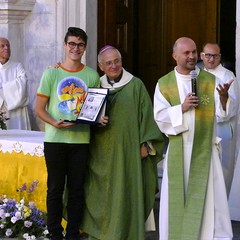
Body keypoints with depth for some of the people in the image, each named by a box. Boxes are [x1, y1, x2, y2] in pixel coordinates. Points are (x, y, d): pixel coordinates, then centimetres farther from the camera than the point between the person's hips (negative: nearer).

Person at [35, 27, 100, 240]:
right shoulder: (51, 73, 1)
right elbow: (40, 108, 0)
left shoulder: (92, 76, 7)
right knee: (55, 188, 4)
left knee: (77, 189, 6)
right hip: (55, 139, -1)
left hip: (81, 140, 1)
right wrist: (54, 123, -18)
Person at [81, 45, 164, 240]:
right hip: (102, 152, 3)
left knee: (127, 194, -2)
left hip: (128, 151, -3)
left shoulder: (136, 86, 0)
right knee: (102, 195, 4)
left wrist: (145, 144, -7)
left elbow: (146, 115, -1)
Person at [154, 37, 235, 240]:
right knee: (177, 199, 5)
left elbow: (223, 113, -7)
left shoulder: (211, 80, 2)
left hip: (205, 150, 0)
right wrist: (182, 108, -17)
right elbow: (160, 117, -4)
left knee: (210, 199, -2)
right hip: (178, 152, 1)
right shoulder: (164, 84, 3)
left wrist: (224, 97, -27)